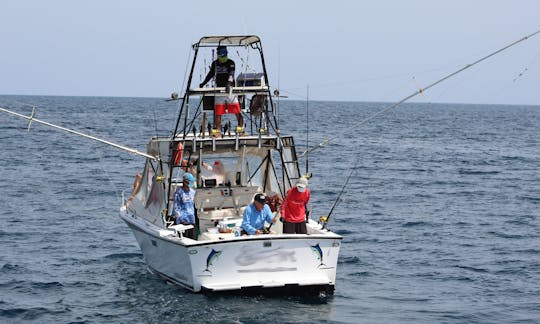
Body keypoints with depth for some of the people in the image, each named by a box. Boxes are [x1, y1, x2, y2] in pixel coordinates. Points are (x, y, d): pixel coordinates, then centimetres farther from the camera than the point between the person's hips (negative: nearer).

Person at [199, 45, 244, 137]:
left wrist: (229, 83, -36)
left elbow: (231, 74, -18)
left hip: (230, 89, -3)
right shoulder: (215, 64, 11)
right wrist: (203, 83, 24)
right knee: (218, 112, 0)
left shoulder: (231, 63, -2)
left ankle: (241, 129, 4)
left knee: (237, 111, -5)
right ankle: (217, 132, 3)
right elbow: (211, 74, 25)